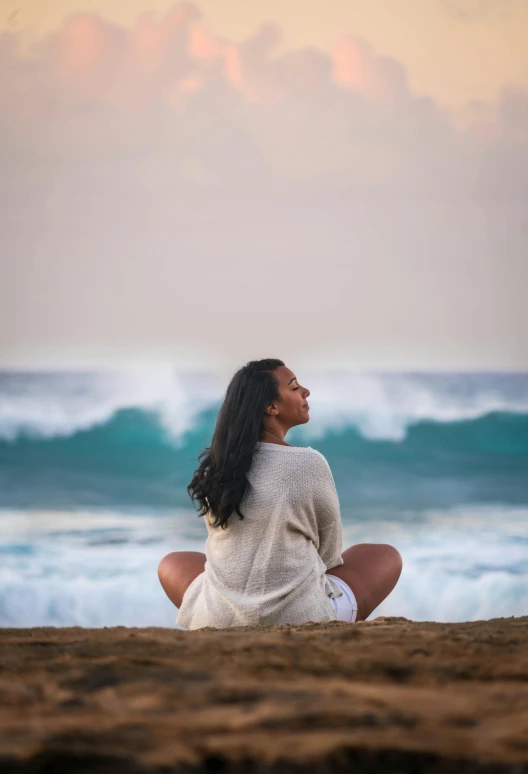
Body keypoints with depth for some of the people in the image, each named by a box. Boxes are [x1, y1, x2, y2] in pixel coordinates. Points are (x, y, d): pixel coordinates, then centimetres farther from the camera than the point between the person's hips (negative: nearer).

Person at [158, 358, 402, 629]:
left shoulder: (214, 465, 1)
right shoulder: (309, 463, -12)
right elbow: (329, 553, 2)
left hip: (220, 619, 3)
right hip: (301, 619, -3)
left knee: (172, 564, 35)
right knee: (386, 556, 21)